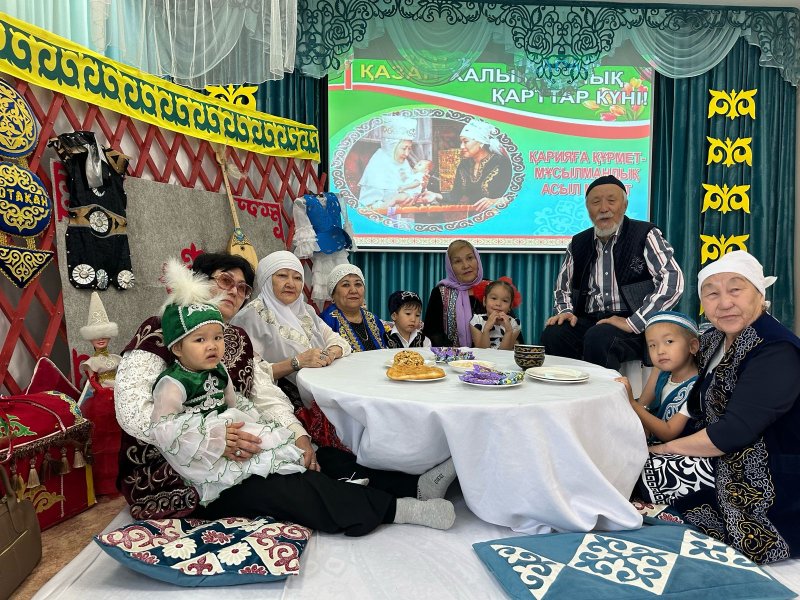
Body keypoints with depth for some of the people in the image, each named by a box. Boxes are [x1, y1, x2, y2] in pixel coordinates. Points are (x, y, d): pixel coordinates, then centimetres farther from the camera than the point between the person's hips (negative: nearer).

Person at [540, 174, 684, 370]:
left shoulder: (645, 235, -1)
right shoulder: (578, 244, 13)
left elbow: (673, 281, -13)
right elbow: (563, 287, 23)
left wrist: (633, 323, -19)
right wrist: (565, 312, 0)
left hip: (635, 327, -4)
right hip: (589, 322, 4)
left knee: (597, 338, -35)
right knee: (553, 334, -26)